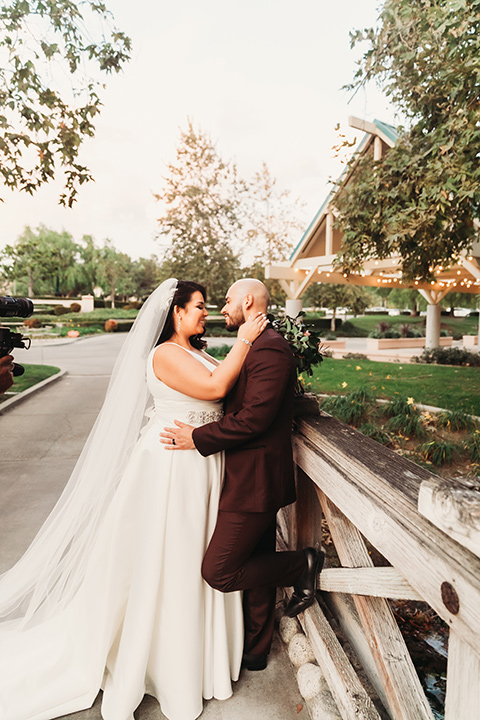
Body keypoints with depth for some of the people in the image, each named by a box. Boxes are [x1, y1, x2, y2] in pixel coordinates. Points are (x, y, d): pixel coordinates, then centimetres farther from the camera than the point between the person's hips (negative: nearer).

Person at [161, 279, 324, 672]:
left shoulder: (270, 348, -18)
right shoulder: (255, 347, 14)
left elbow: (254, 418, -25)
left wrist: (199, 438, -18)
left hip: (255, 480, -10)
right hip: (253, 477, 10)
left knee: (218, 571, -2)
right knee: (255, 564, 20)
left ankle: (302, 564, 13)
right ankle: (255, 651, 39)